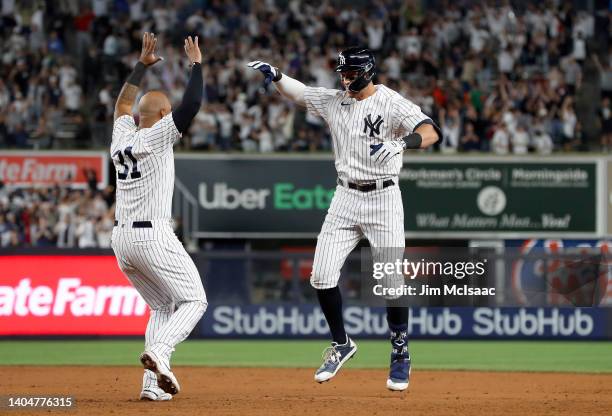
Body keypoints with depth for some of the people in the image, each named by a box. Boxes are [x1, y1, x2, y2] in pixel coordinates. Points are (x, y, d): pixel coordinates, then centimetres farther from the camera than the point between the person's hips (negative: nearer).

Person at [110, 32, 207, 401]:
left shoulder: (121, 138, 12)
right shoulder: (156, 136, -7)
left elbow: (123, 104, 31)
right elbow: (191, 105, -13)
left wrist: (142, 65, 36)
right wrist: (196, 64, -1)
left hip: (122, 239, 7)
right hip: (153, 236, -7)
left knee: (163, 307, 17)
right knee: (194, 300, 1)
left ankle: (153, 383, 3)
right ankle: (159, 351, -25)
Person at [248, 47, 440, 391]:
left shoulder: (393, 104, -12)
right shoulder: (334, 101, 6)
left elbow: (431, 133, -25)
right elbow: (297, 92, 17)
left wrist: (402, 142, -46)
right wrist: (276, 75, -4)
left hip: (383, 198, -5)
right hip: (346, 198, 5)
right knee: (322, 277, -1)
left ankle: (401, 355, 10)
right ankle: (342, 345, 18)